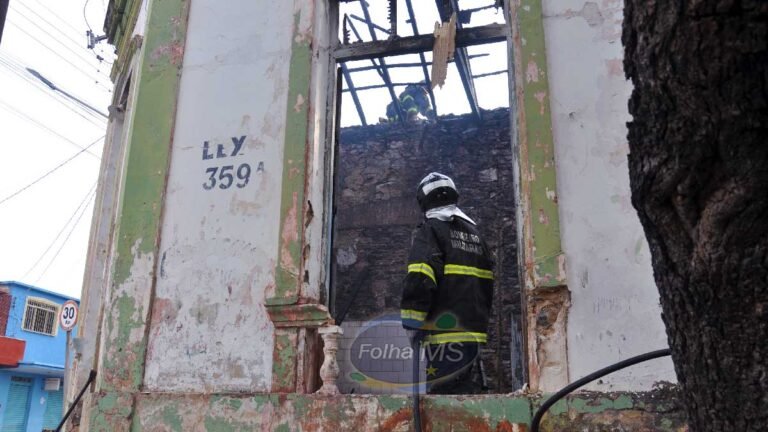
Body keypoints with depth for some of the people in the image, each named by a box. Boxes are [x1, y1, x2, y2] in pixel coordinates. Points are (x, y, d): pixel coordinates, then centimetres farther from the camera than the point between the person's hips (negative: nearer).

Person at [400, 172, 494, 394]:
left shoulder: (431, 229, -4)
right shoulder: (474, 232, 19)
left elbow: (420, 278, -17)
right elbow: (487, 283, 19)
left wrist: (412, 323, -12)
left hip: (445, 332, -8)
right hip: (474, 331, 8)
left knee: (443, 390, -8)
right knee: (461, 385, 15)